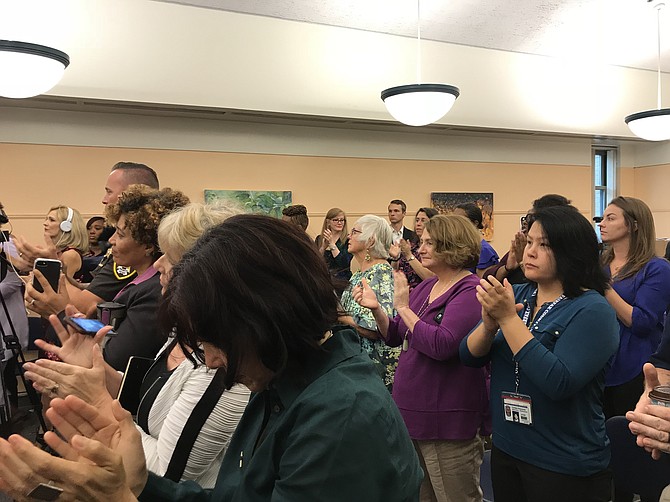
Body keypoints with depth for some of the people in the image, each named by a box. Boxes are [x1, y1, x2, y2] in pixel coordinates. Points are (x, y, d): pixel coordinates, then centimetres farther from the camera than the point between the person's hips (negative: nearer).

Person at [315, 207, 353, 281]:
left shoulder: (348, 239, 1)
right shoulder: (319, 239, 12)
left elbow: (344, 264, -10)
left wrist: (332, 244, -10)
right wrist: (323, 246, -8)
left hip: (341, 278, -3)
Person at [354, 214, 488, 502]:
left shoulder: (470, 291, -17)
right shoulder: (425, 286, 8)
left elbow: (442, 345, -29)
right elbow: (395, 338, 13)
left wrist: (403, 307, -21)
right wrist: (376, 309, -4)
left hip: (447, 421, -9)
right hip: (412, 412, 9)